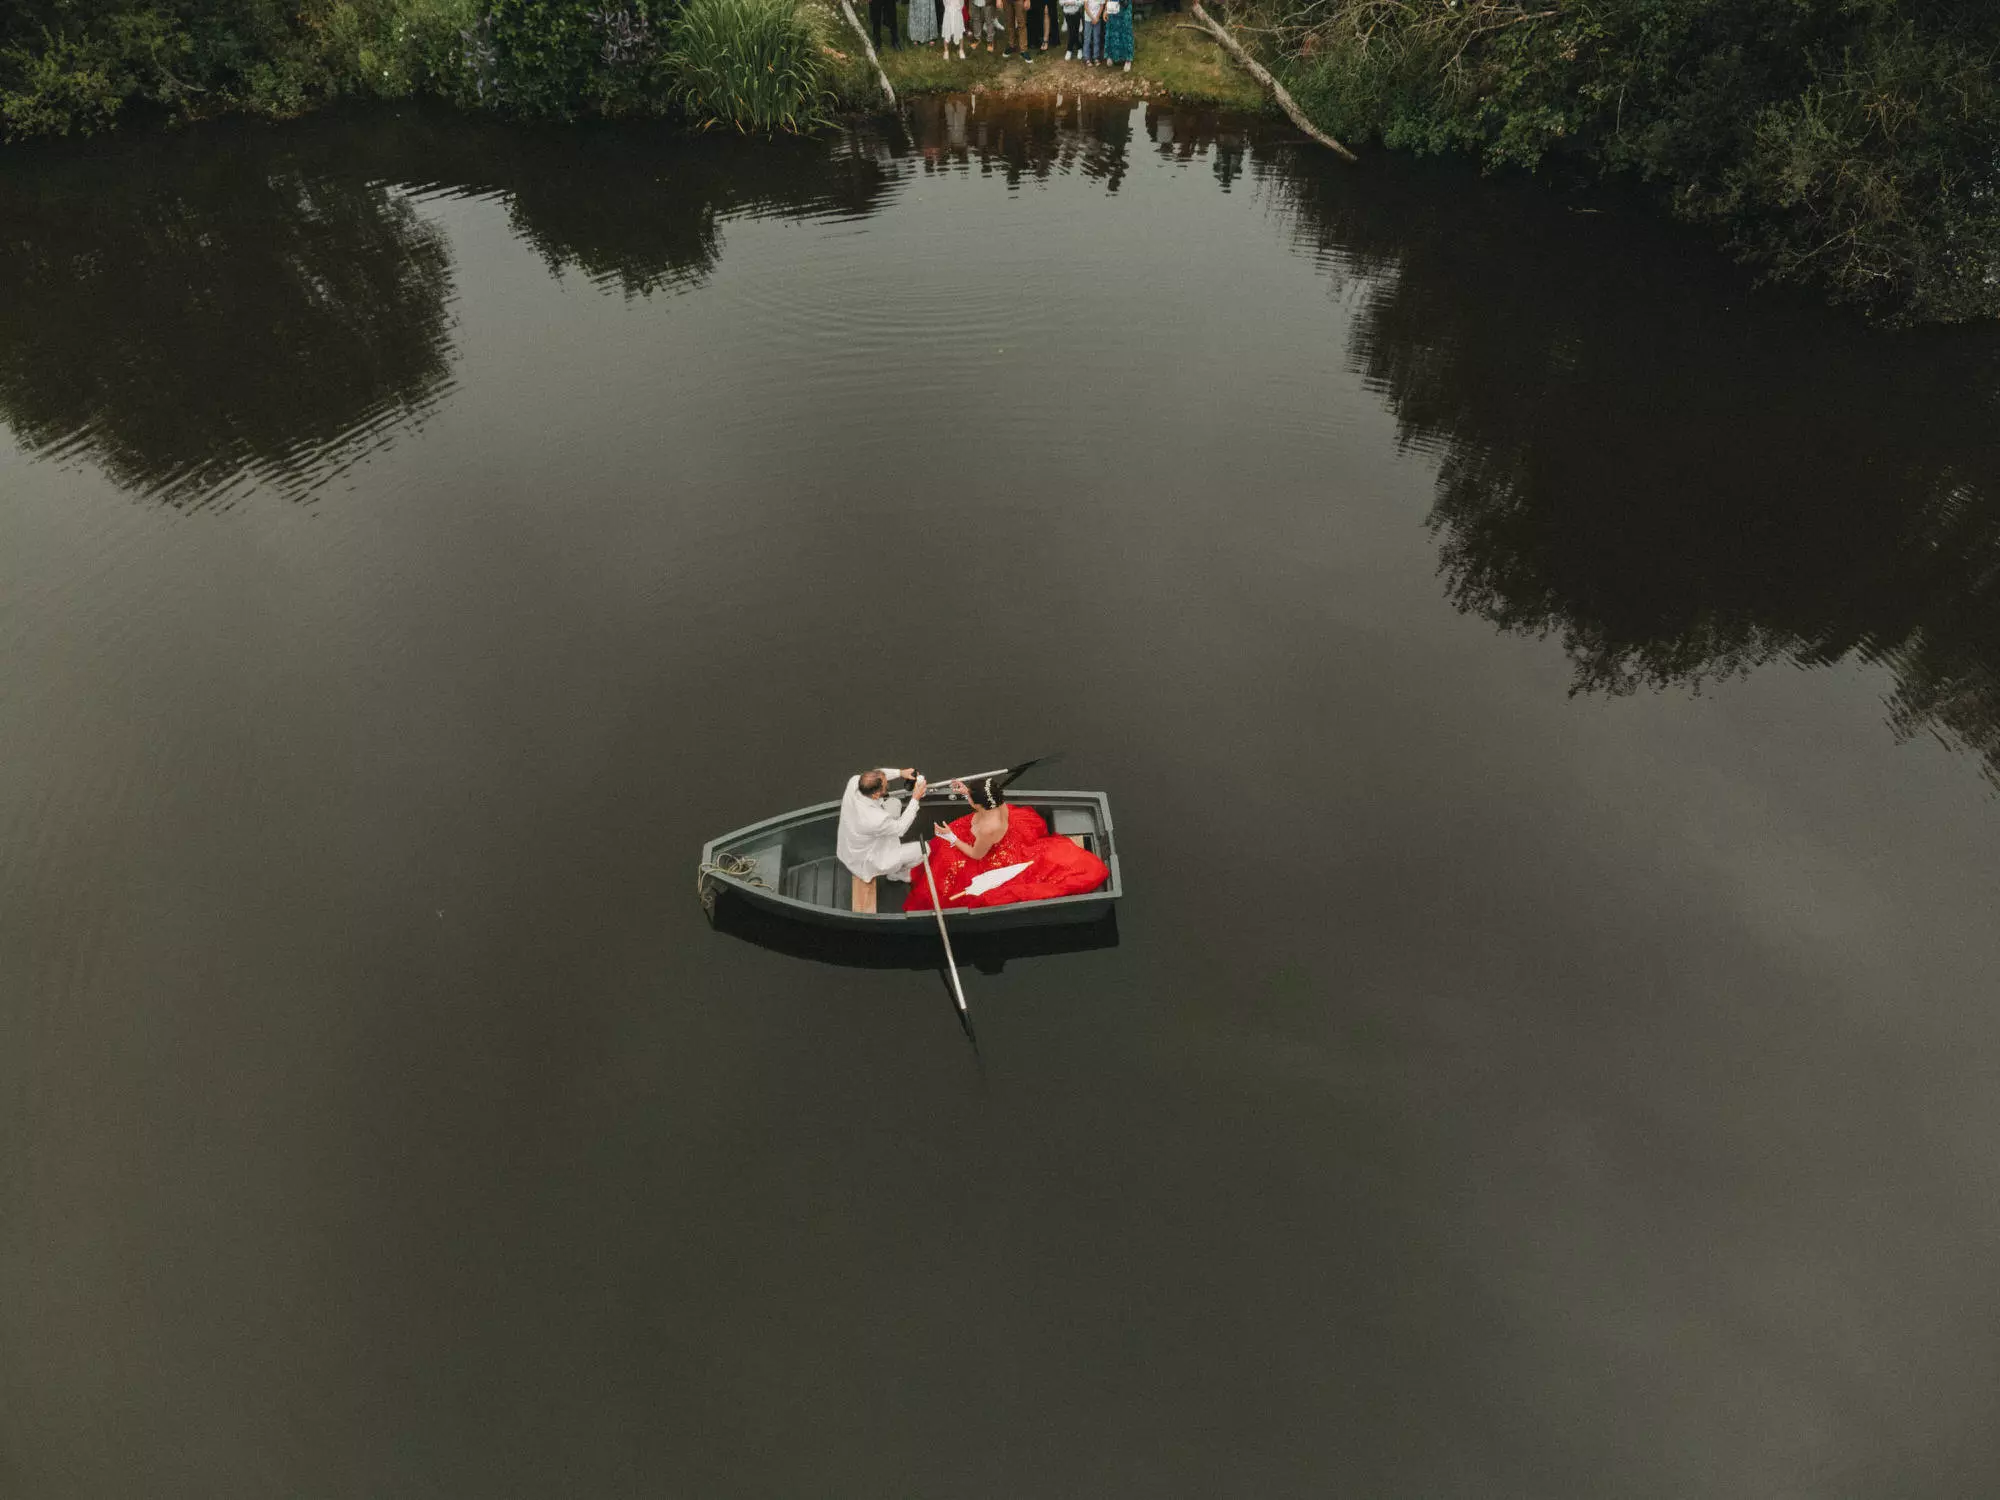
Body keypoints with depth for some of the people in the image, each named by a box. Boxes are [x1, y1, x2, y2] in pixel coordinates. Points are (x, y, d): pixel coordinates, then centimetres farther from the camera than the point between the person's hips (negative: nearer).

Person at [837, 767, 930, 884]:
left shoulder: (854, 782, -27)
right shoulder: (876, 820, -42)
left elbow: (877, 775, -3)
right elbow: (900, 828, -19)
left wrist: (900, 772, -12)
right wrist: (915, 799, -15)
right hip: (864, 862, -7)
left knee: (894, 802, 11)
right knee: (923, 849, 3)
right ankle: (898, 873, 32)